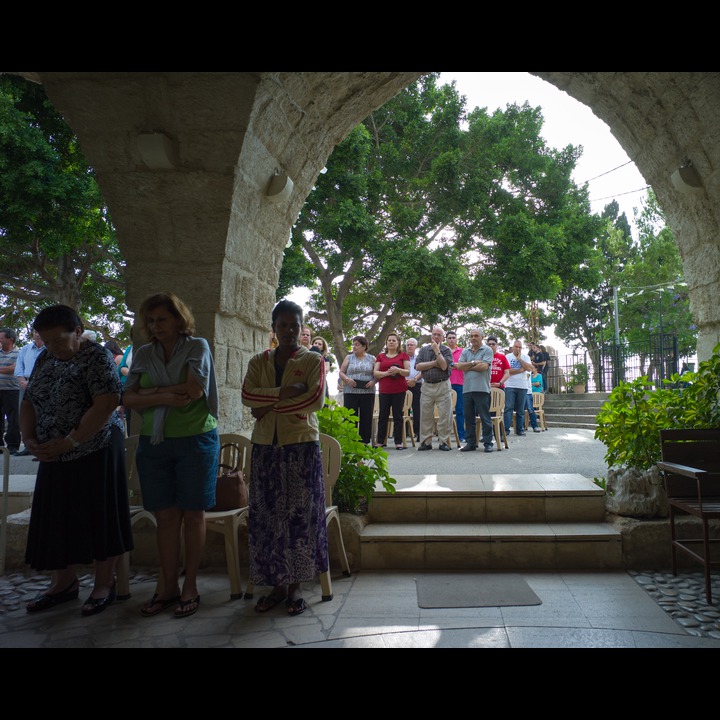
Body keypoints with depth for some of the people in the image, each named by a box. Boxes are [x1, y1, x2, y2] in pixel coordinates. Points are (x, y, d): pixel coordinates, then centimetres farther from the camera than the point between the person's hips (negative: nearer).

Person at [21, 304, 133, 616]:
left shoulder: (97, 357, -12)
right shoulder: (44, 359, 11)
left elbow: (106, 405, -22)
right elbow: (28, 403, 15)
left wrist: (68, 442, -22)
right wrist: (29, 439, -2)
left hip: (96, 453, -7)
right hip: (55, 458, 7)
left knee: (99, 518, 2)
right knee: (58, 519, 12)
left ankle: (104, 584, 16)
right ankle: (65, 582, 28)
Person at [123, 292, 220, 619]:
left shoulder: (197, 347, -1)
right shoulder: (143, 354, 11)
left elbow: (193, 390, -14)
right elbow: (128, 398, 2)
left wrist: (150, 391, -5)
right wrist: (164, 398, -14)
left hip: (195, 441, -3)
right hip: (154, 443, 4)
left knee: (192, 515, 3)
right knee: (166, 516, 6)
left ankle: (190, 586, 13)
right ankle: (168, 586, 16)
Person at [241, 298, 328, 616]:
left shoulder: (313, 360, 2)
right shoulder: (258, 362, 12)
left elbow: (316, 400, -13)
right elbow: (247, 395, -4)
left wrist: (270, 406, -11)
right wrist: (284, 392, -17)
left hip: (302, 445, -3)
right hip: (265, 446, 3)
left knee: (300, 513, 1)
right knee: (266, 514, 4)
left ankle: (296, 585, 12)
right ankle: (276, 584, 16)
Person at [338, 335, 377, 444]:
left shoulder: (371, 359, 10)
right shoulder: (349, 358, 11)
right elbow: (341, 372, 8)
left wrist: (374, 381, -11)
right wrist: (347, 379, -11)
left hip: (367, 393, 0)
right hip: (350, 392, 0)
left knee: (366, 418, 2)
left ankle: (365, 442, 11)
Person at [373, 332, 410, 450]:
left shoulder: (403, 355, 7)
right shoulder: (380, 356, 13)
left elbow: (408, 372, 1)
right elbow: (375, 372, 4)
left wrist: (398, 370, -19)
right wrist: (387, 373, -13)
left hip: (399, 390, -2)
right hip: (384, 390, 2)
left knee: (398, 416, 0)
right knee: (382, 415, 4)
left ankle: (398, 442, 4)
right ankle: (380, 441, 11)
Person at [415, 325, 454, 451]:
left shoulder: (446, 350, 3)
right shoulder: (423, 350, 11)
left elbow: (444, 366, -13)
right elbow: (418, 366, -2)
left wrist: (437, 351, -12)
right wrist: (434, 363, -8)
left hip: (443, 386, -2)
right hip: (427, 386, 2)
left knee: (445, 415, -3)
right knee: (425, 415, 4)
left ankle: (444, 442, 5)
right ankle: (426, 442, 12)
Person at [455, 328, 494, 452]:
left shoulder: (487, 350, 0)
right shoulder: (465, 351, 15)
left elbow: (484, 366, -12)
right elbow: (459, 366, 2)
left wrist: (467, 366, -2)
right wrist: (473, 363, -8)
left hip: (482, 389, -5)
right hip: (467, 389, 5)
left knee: (485, 418, -1)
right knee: (468, 417, 9)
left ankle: (488, 443, 6)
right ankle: (471, 443, 17)